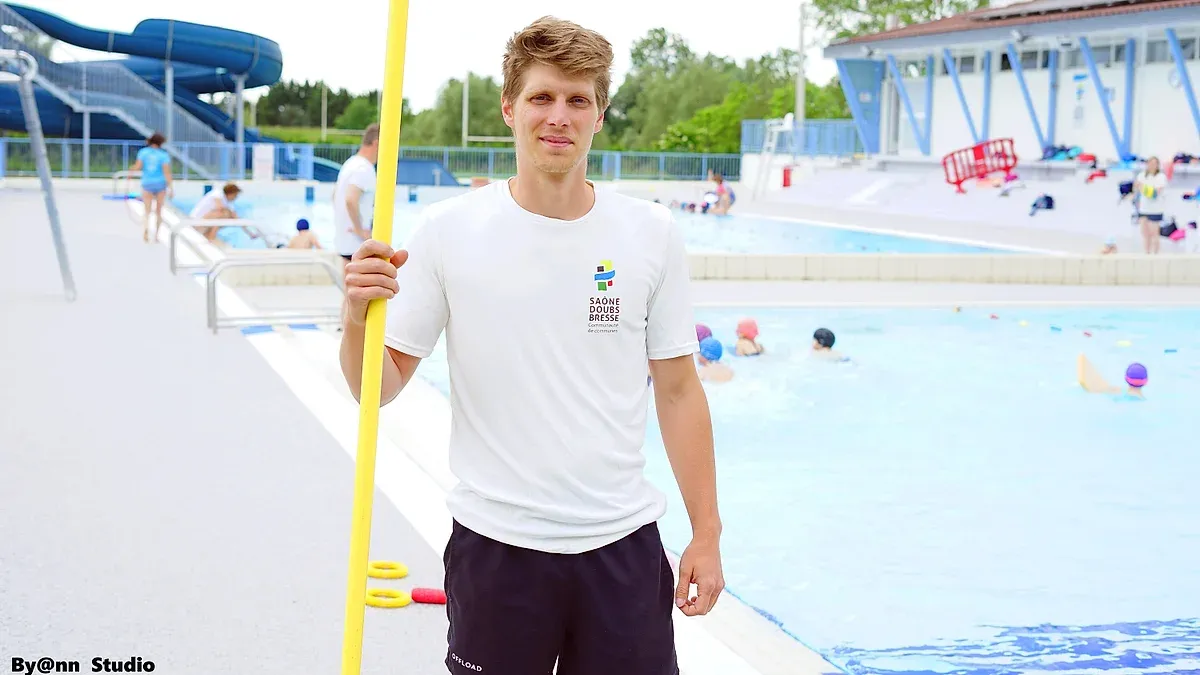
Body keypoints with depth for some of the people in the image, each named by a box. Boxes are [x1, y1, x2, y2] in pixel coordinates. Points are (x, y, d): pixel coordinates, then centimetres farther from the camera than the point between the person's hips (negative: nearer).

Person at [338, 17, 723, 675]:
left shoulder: (652, 233, 0)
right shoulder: (448, 230, -4)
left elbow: (677, 390, 5)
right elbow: (378, 389, -2)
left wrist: (707, 534, 3)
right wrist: (358, 316, -22)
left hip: (622, 545, 1)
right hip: (494, 546, -1)